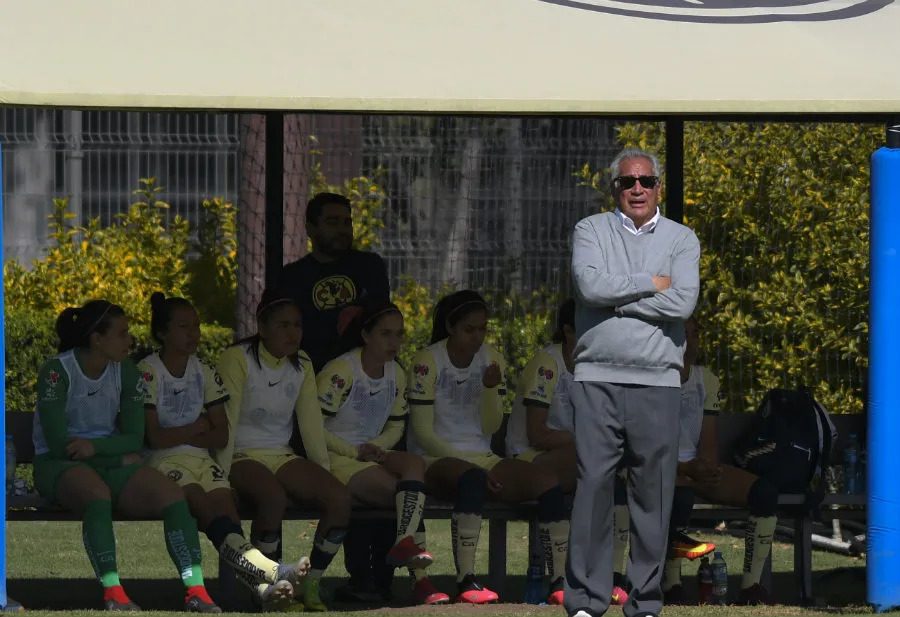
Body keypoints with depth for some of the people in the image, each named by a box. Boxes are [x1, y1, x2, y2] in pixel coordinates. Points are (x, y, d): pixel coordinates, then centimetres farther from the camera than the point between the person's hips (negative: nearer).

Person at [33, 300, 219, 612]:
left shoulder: (126, 372, 6)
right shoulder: (57, 372, -10)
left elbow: (134, 439, 2)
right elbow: (57, 443, -15)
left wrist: (95, 446, -18)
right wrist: (120, 455, -11)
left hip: (110, 461, 5)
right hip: (59, 466, -5)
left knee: (172, 494, -21)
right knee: (98, 495, -40)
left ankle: (195, 590, -28)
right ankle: (113, 593, -44)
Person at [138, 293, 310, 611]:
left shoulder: (205, 373, 15)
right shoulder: (147, 371, -2)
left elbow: (221, 437, 10)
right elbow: (154, 437, -9)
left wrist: (178, 435, -3)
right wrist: (198, 427, 3)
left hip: (201, 459, 5)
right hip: (162, 463, -5)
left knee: (225, 504, -27)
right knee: (207, 507, -33)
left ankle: (263, 586, -53)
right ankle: (269, 572, -53)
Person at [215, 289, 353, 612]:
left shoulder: (302, 365, 9)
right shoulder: (237, 359, -8)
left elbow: (311, 424, 7)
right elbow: (226, 420, -13)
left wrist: (325, 474, -1)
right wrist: (222, 474, -20)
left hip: (281, 456, 6)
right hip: (243, 455, -6)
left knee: (340, 497, -20)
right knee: (274, 497, -38)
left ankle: (310, 585, -9)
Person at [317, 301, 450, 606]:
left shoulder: (396, 374, 10)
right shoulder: (340, 371, -12)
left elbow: (396, 427, 17)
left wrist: (377, 446, -6)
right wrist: (355, 452, -16)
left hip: (374, 453, 6)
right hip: (337, 457, -6)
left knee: (415, 464, -28)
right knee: (413, 493, -26)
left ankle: (404, 543, -37)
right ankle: (420, 578, -31)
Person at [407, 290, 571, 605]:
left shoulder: (491, 360, 9)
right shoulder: (428, 362, -7)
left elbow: (491, 427, 6)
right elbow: (422, 431, -9)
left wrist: (491, 389, -13)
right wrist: (470, 466, -15)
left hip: (481, 457, 5)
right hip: (436, 460, -5)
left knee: (547, 482, -20)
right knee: (472, 479, -41)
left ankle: (560, 583, -25)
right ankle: (466, 582, -44)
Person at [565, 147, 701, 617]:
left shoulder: (681, 240, 9)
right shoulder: (591, 230, 8)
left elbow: (683, 302, -8)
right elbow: (590, 285, -11)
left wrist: (615, 297, -7)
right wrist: (651, 284, -5)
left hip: (657, 384, 1)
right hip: (597, 380, -1)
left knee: (653, 493, 1)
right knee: (592, 486, -4)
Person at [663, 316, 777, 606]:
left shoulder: (706, 380, 11)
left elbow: (708, 442, 8)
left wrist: (708, 467, -16)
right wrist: (687, 469, -25)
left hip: (697, 467, 6)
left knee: (765, 491, -16)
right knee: (681, 496, -42)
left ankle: (751, 586, -15)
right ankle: (672, 587, -24)